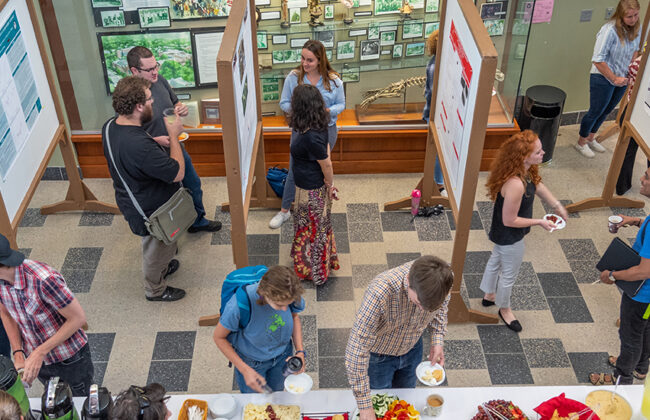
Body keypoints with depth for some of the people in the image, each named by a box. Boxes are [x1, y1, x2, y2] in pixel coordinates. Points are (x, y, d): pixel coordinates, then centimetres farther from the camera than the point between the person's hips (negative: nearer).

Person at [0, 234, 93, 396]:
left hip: (71, 359, -6)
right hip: (36, 358, 6)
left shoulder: (44, 279, -37)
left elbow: (78, 318, -25)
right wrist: (18, 355, -7)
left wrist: (40, 352, -25)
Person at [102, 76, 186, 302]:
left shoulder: (110, 126, -11)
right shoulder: (140, 146, -42)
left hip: (129, 202, 8)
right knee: (156, 248, 20)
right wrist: (173, 136, -23)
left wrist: (156, 142, 0)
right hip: (151, 212, -8)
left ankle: (162, 267, 60)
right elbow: (178, 173, -32)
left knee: (154, 245, 34)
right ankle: (155, 289, 44)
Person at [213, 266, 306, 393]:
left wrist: (300, 352, -17)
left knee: (277, 392, 33)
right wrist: (245, 370, -26)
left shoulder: (288, 295, -30)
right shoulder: (238, 305, -42)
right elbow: (218, 337, -23)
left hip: (283, 354, 3)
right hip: (251, 362, -3)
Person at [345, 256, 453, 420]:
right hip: (378, 354, -4)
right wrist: (365, 406, -36)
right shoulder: (381, 291, -45)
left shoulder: (442, 278, -30)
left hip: (412, 349, 4)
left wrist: (437, 341, -12)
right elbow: (357, 350, -39)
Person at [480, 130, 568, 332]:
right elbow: (509, 220, -32)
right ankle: (504, 309, 43)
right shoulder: (515, 184, -42)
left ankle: (489, 295, 58)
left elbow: (537, 184, 10)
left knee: (496, 260, 31)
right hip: (509, 236, -9)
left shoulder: (527, 170, -14)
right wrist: (539, 222, -22)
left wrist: (557, 205, 10)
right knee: (509, 274, 16)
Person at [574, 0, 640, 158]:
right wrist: (614, 78, -25)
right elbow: (598, 60, -26)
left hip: (621, 79, 7)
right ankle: (581, 143, 26)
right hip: (603, 78, -7)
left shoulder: (636, 29, -2)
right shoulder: (609, 30, -25)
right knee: (596, 111, 5)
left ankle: (590, 138, 40)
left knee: (606, 111, 20)